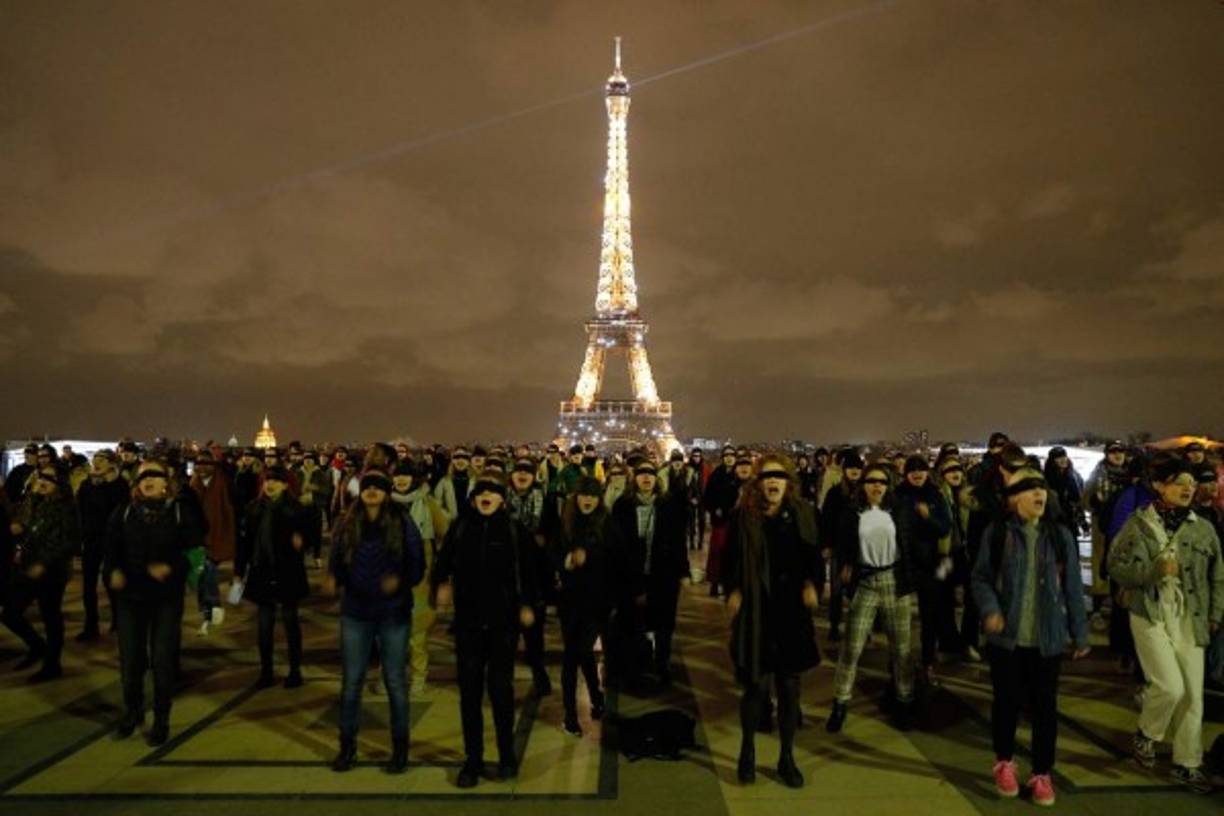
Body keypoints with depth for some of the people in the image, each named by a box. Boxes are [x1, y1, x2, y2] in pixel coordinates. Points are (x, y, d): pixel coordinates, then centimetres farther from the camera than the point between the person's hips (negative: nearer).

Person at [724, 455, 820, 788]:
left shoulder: (802, 514, 2)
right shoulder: (743, 515, -6)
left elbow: (814, 556, 8)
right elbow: (731, 558, 0)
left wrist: (812, 584, -8)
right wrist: (733, 591, -13)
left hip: (792, 611, 3)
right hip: (755, 612, -2)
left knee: (789, 686, 10)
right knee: (757, 685, 2)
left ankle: (786, 757, 29)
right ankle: (747, 750, 28)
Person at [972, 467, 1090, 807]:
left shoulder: (1060, 535, 3)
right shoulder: (997, 532, -4)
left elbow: (1072, 587, 6)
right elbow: (981, 577, -2)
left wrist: (1080, 634, 8)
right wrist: (990, 609, -18)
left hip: (1048, 638, 2)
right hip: (1008, 636, -2)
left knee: (1045, 706, 8)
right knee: (1007, 701, 8)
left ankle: (1041, 774, 25)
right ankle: (1004, 762, 31)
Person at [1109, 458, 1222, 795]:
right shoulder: (1137, 524, -4)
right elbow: (1116, 566, -6)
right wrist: (1155, 569, -19)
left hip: (1190, 619, 4)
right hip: (1150, 615, -4)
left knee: (1192, 693, 5)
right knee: (1170, 686, -13)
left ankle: (1187, 764, 21)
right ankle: (1146, 734, 17)